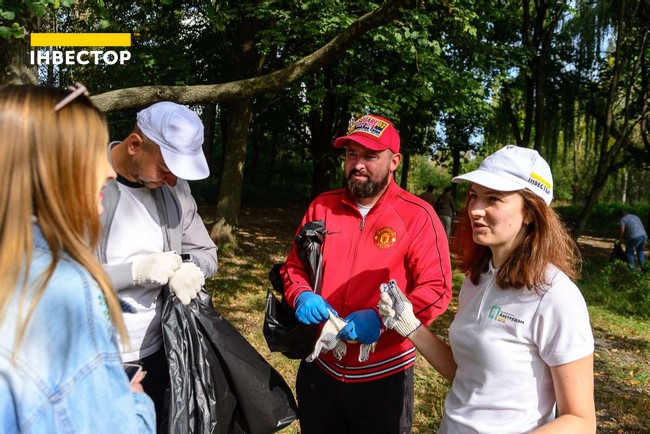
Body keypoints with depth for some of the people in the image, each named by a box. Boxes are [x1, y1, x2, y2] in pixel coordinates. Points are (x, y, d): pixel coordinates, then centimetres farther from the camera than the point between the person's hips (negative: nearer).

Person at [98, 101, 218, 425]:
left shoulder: (174, 187, 0)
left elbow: (206, 254, 8)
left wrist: (188, 269, -14)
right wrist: (136, 270, -25)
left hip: (158, 352, 5)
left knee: (159, 426, 18)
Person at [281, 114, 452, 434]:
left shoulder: (417, 215, -11)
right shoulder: (322, 206, 1)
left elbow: (436, 290, -14)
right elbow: (294, 266, 8)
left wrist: (382, 319, -27)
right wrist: (301, 296, -13)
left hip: (384, 374, -3)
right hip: (320, 366, 4)